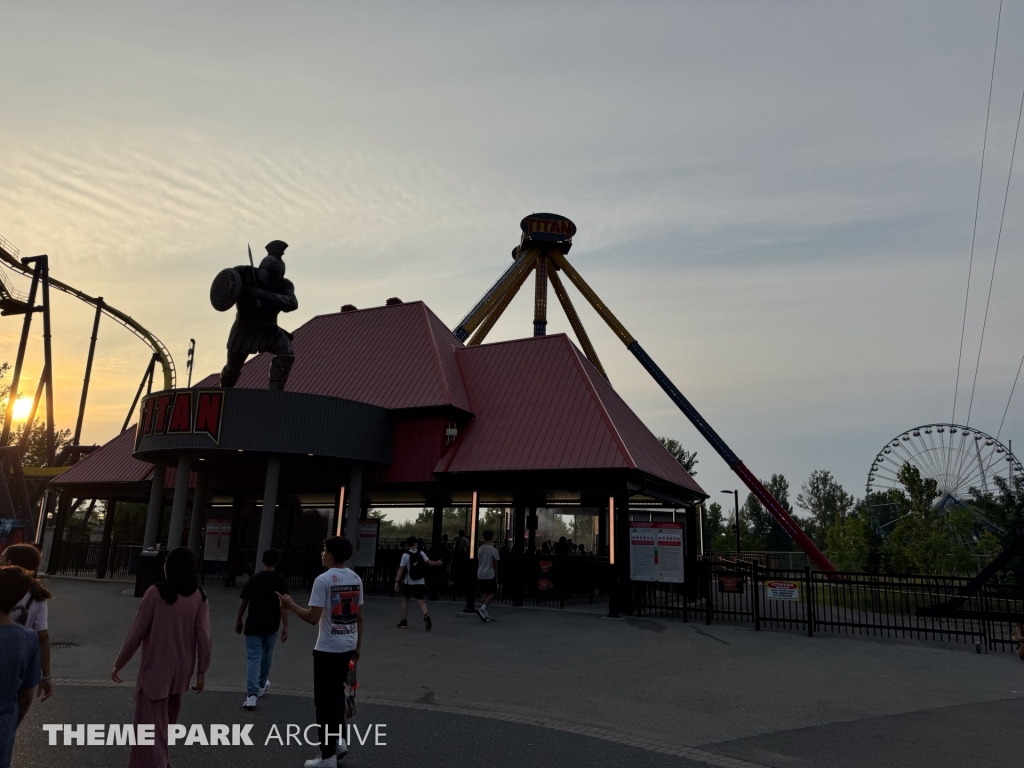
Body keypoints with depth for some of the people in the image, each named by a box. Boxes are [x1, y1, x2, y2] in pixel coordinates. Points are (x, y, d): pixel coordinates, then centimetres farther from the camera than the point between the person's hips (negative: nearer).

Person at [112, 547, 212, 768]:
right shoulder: (199, 596, -4)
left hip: (155, 669, -5)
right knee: (166, 721, 25)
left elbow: (137, 633, -12)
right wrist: (202, 671, 1)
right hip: (181, 670, 5)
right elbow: (205, 637, -8)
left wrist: (118, 664, 1)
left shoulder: (156, 592, -14)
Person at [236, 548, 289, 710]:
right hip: (271, 626, 0)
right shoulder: (281, 580, -8)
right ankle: (261, 686, 38)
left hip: (253, 625, 0)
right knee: (266, 656, 20)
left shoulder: (254, 579, 0)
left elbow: (243, 602, 4)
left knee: (253, 658, -2)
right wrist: (285, 626, -11)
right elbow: (282, 604, -14)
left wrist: (239, 621, 18)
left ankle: (251, 694, -14)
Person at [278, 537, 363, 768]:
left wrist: (290, 605, -3)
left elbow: (313, 618, -18)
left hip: (328, 649, -6)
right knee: (337, 694, 24)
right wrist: (358, 646, 18)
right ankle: (339, 740, 24)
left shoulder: (323, 580, -15)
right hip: (348, 646, 7)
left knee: (324, 700, 5)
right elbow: (359, 617, 9)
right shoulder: (356, 579, 5)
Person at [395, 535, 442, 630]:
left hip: (408, 582, -2)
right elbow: (429, 562, -1)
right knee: (420, 600, 6)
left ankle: (404, 622, 17)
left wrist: (397, 581, -10)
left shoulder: (405, 555, -7)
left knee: (405, 600, 14)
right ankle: (426, 615, -23)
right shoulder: (421, 553, -1)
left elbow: (401, 569, -11)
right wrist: (438, 563, 17)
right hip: (420, 582, 2)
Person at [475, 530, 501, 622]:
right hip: (490, 575, -5)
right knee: (492, 593, 2)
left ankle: (485, 614, 11)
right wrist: (496, 576, 3)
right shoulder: (493, 550, -9)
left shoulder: (480, 549, 5)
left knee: (485, 593, 13)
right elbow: (495, 565, -6)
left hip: (480, 574, 5)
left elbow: (478, 563, 12)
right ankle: (482, 609, -17)